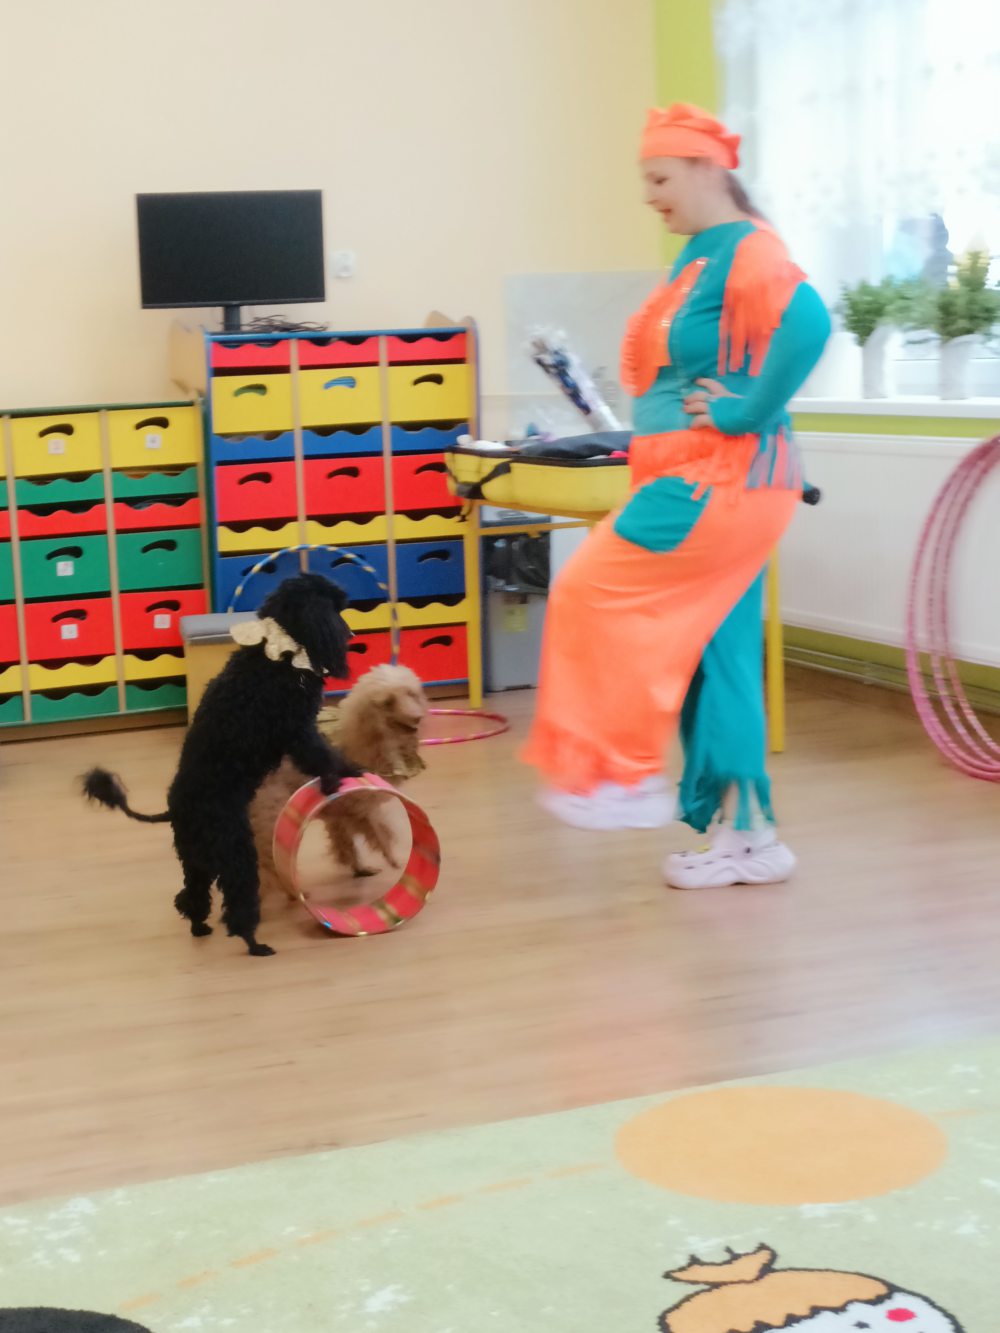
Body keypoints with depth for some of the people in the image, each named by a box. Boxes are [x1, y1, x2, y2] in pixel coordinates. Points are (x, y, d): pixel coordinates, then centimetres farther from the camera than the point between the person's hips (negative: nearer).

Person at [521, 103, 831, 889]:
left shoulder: (749, 249, -13)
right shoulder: (700, 256, 16)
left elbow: (808, 323, -32)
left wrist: (747, 414, -24)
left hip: (723, 480, -10)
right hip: (695, 478, 10)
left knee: (594, 595, -7)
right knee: (714, 653, 10)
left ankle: (624, 779, 2)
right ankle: (745, 833, 15)